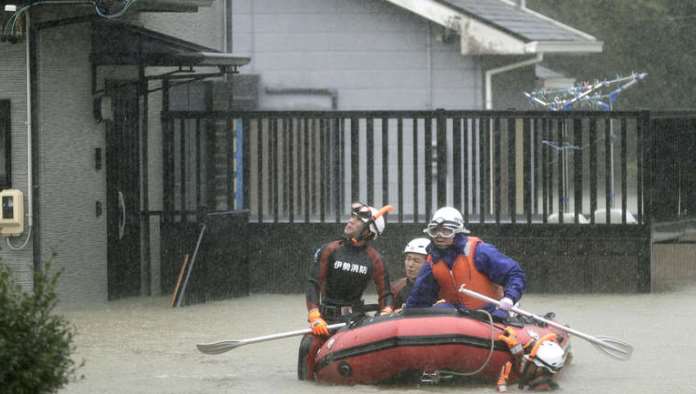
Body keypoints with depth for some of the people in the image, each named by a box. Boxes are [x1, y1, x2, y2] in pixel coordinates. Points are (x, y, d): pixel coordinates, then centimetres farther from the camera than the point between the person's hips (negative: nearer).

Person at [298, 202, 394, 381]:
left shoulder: (374, 259, 2)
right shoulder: (330, 250, -1)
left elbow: (385, 293, 5)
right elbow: (313, 284, -5)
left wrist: (386, 314, -17)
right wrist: (315, 317, -17)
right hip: (327, 316, -1)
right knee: (309, 346, -25)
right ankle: (306, 382, -6)